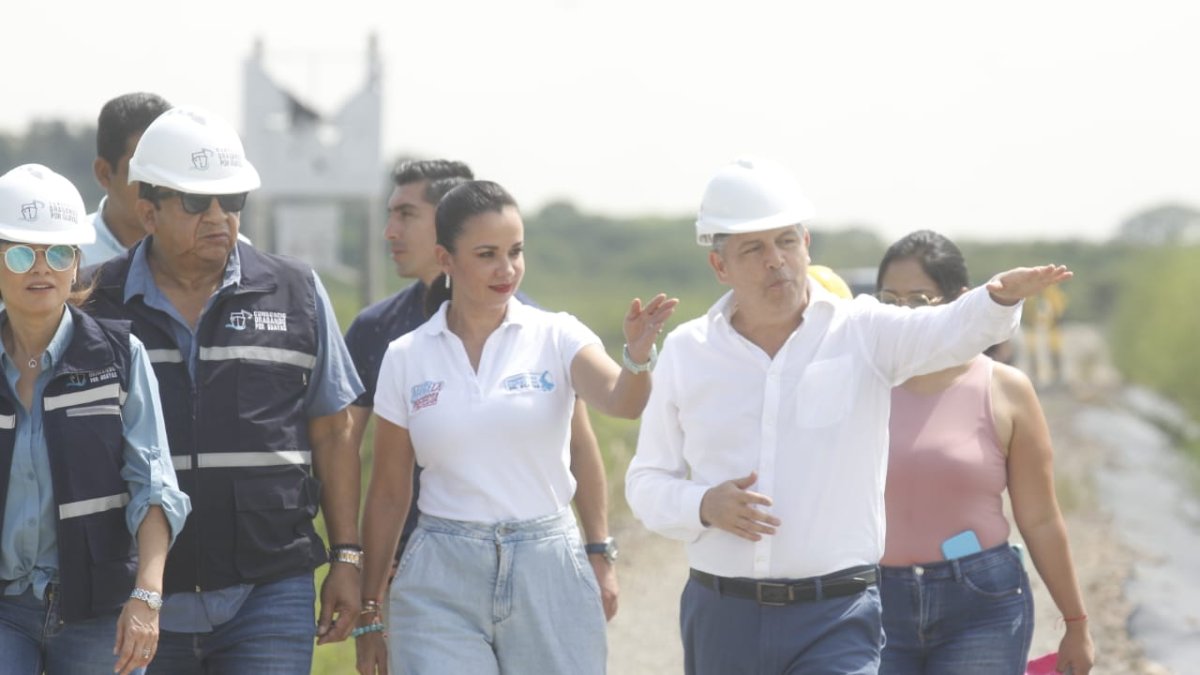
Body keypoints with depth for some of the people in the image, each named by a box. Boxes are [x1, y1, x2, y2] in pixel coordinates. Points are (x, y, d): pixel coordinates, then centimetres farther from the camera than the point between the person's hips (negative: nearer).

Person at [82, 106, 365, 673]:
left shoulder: (296, 295, 6)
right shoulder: (95, 305, 3)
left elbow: (332, 434, 10)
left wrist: (346, 559, 6)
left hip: (270, 593, 0)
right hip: (141, 603, 1)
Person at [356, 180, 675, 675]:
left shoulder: (556, 338, 1)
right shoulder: (405, 358, 4)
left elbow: (620, 401, -19)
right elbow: (388, 494, 8)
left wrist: (637, 358, -42)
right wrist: (368, 614, 9)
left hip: (548, 569, 0)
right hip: (441, 584, 0)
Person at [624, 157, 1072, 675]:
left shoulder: (863, 332, 0)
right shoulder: (686, 351, 5)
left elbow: (952, 330, -20)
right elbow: (646, 483, 10)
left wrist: (1000, 297, -42)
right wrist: (702, 506, -12)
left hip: (836, 619, -3)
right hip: (722, 617, 3)